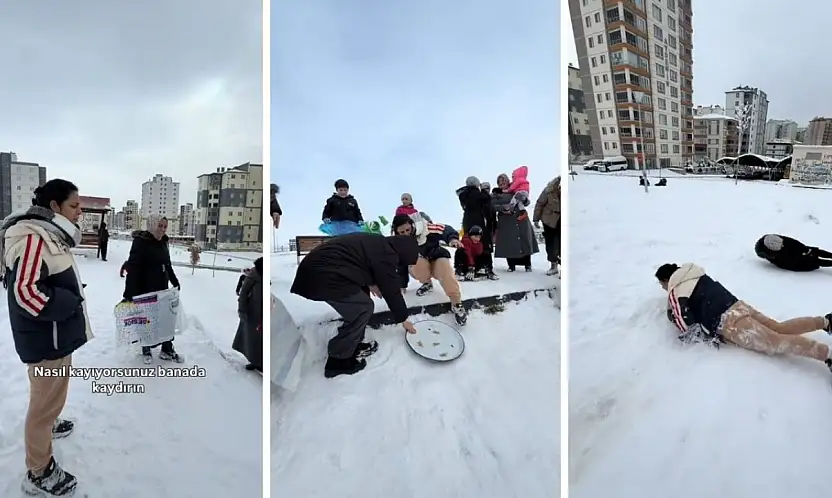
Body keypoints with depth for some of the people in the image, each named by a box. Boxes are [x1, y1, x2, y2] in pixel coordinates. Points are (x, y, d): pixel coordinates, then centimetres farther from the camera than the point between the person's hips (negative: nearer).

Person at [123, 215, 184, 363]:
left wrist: (175, 282, 22)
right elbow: (133, 268, -21)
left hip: (162, 288, 7)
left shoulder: (163, 243, 9)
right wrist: (130, 293, -27)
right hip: (145, 289, -7)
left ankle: (167, 350, 19)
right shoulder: (141, 242, -15)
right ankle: (146, 350, 27)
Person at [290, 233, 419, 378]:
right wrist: (403, 318, 11)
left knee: (360, 300, 19)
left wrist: (371, 283, 17)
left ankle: (353, 345, 28)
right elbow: (391, 290, -4)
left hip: (315, 267, 10)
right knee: (363, 308, -3)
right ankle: (338, 359, 7)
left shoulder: (377, 242, 16)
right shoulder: (386, 255, -11)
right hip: (324, 276, -10)